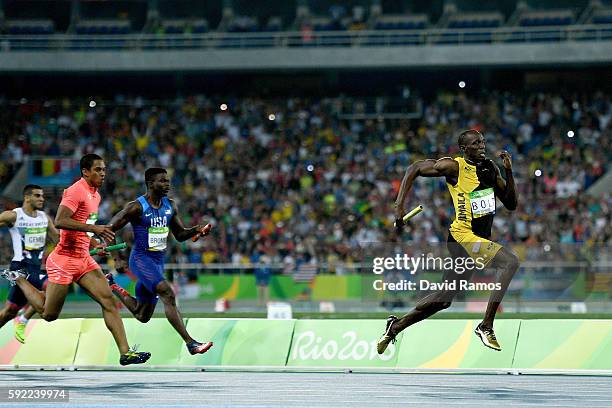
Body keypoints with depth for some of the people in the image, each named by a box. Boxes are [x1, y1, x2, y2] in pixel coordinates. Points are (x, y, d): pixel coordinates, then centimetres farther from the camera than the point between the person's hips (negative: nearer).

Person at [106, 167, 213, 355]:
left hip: (158, 261, 8)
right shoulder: (136, 207, -14)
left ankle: (112, 286, 39)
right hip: (141, 259, -7)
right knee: (168, 294, -27)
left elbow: (180, 234, 14)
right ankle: (191, 343, -28)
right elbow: (109, 230, -11)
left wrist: (196, 230, -7)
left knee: (142, 316, 15)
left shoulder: (170, 206, 5)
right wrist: (117, 259, -18)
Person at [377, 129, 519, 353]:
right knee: (511, 262, -25)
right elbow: (415, 169, -2)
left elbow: (511, 204, 11)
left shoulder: (490, 167, 10)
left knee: (444, 298, 13)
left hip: (481, 239, 8)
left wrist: (508, 171, -2)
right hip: (463, 236, -8)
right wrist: (399, 205, -9)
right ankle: (486, 327, -21)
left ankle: (396, 326, 26)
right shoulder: (454, 167, -9)